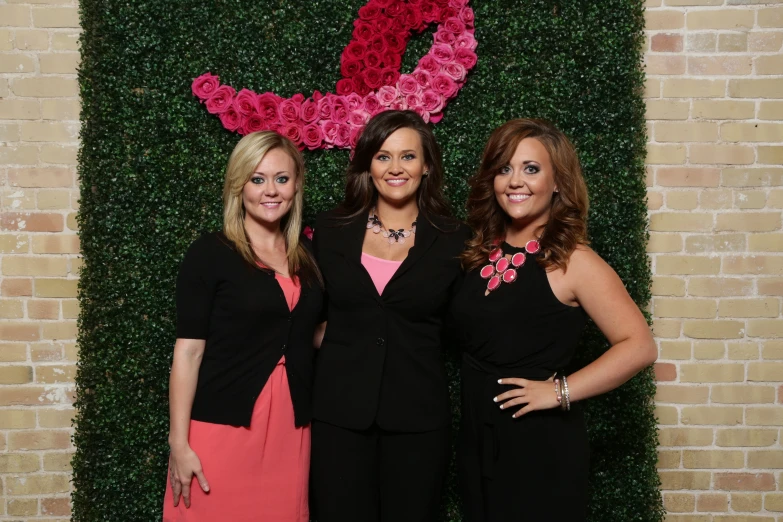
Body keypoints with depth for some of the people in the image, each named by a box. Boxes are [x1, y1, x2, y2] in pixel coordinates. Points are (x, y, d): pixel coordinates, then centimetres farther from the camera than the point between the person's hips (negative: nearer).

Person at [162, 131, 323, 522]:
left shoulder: (307, 255, 8)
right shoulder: (210, 253, -6)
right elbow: (188, 350, -9)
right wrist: (179, 442, -12)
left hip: (289, 427, 5)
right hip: (222, 426, -4)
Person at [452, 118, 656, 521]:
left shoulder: (571, 260, -13)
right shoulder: (481, 253, 4)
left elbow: (639, 346, -18)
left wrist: (561, 391, -19)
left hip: (541, 446, -6)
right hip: (476, 439, 6)